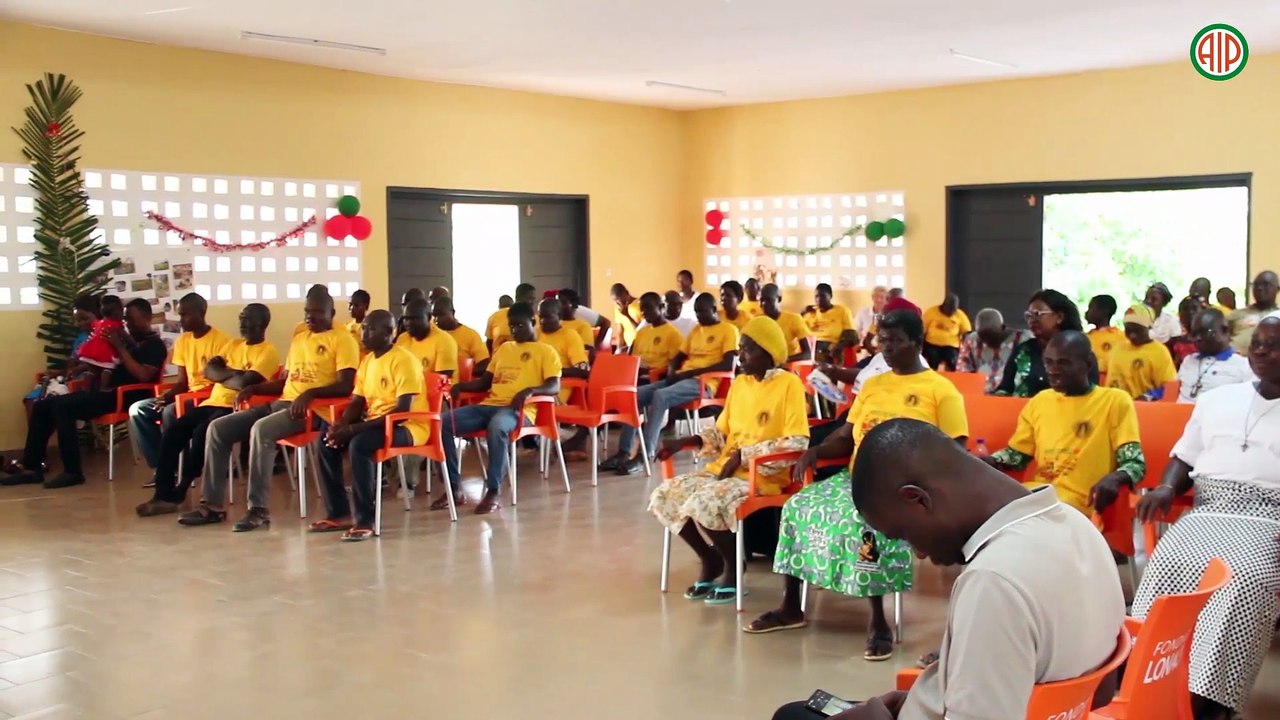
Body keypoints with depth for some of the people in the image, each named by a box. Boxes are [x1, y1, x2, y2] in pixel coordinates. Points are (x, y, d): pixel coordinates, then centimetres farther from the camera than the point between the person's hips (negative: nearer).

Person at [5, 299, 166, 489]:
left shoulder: (154, 344, -4)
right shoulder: (131, 341, 24)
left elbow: (143, 376, -19)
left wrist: (120, 348, -16)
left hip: (125, 397, -10)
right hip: (108, 392, 10)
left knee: (62, 406, -27)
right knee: (41, 407, 2)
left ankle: (73, 472, -24)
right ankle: (31, 468, -2)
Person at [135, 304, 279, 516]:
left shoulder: (268, 352, -4)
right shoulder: (233, 344, 20)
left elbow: (244, 383, -17)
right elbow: (209, 370, 7)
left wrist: (221, 375, -1)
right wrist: (234, 373, -7)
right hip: (213, 402, 7)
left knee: (202, 432, -31)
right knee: (172, 431, -15)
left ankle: (179, 491, -14)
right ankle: (163, 493, -15)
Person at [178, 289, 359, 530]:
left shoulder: (342, 339, -2)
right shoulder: (299, 338, 24)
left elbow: (345, 387, -13)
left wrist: (310, 393, -26)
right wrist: (253, 388, 12)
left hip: (312, 409, -8)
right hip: (281, 402, 8)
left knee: (261, 429, -35)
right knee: (218, 428, -5)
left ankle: (258, 509, -29)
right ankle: (213, 505, -3)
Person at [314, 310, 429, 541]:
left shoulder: (404, 360, -16)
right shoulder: (367, 360, 12)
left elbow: (402, 410, -23)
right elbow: (357, 402, 15)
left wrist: (354, 429, -24)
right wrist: (341, 425, -9)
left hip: (407, 426, -9)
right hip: (376, 424, 9)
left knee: (359, 444, -33)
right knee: (327, 441, -4)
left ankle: (364, 520, -25)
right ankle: (339, 514, 2)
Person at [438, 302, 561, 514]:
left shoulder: (546, 351, 8)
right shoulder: (503, 349, 27)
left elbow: (554, 387, -5)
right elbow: (484, 382, 27)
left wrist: (530, 390, -25)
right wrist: (461, 386, 6)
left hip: (519, 409, -7)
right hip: (490, 404, 7)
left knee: (497, 426, -41)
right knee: (445, 422, -15)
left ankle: (493, 492, -33)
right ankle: (455, 488, -12)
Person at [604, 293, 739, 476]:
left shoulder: (729, 330, -1)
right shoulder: (696, 330, 24)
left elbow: (728, 365, -14)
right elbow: (678, 357, 25)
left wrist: (690, 372, -16)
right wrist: (672, 372, 0)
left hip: (703, 382, -8)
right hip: (682, 379, 8)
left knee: (660, 396, -33)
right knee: (635, 395, -10)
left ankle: (645, 456, -35)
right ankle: (624, 452, -14)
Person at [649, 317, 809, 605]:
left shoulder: (789, 384, -9)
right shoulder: (739, 383, 13)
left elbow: (797, 444, -16)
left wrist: (744, 455, -17)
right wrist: (684, 442, 2)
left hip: (764, 476, -8)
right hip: (722, 469, 8)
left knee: (705, 503, -32)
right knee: (663, 497, -10)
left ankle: (733, 565, -4)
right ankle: (710, 559, 10)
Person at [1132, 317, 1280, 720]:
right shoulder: (1215, 400, 21)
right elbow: (1184, 459, 25)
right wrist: (1166, 489, 3)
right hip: (1207, 513, 3)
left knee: (1244, 579, -33)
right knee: (1170, 564, -27)